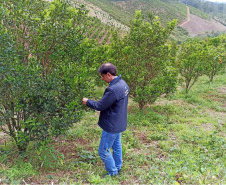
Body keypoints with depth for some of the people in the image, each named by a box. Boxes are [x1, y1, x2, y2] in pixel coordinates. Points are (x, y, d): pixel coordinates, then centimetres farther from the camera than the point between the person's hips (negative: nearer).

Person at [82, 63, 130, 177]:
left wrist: (87, 102, -5)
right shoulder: (123, 84, 1)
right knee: (117, 146, 24)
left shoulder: (113, 89, -30)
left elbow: (99, 106, -21)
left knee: (103, 151, 6)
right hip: (119, 123, 10)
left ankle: (112, 173, 21)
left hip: (111, 126, -10)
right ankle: (118, 168, 41)